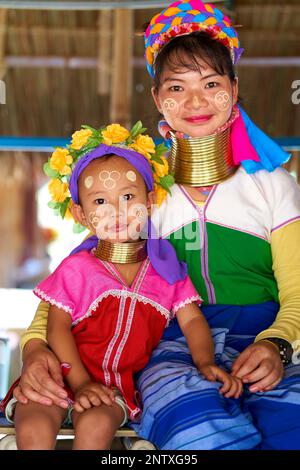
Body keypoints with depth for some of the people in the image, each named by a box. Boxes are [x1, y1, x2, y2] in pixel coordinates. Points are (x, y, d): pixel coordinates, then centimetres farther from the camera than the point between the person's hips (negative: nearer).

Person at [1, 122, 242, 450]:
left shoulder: (165, 268, 7)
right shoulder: (76, 269, 0)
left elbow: (191, 320, 3)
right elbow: (58, 328, -3)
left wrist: (205, 362, -16)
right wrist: (81, 383, -15)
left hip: (117, 386, 1)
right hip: (64, 375, 0)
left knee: (95, 427, -31)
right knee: (33, 429, -27)